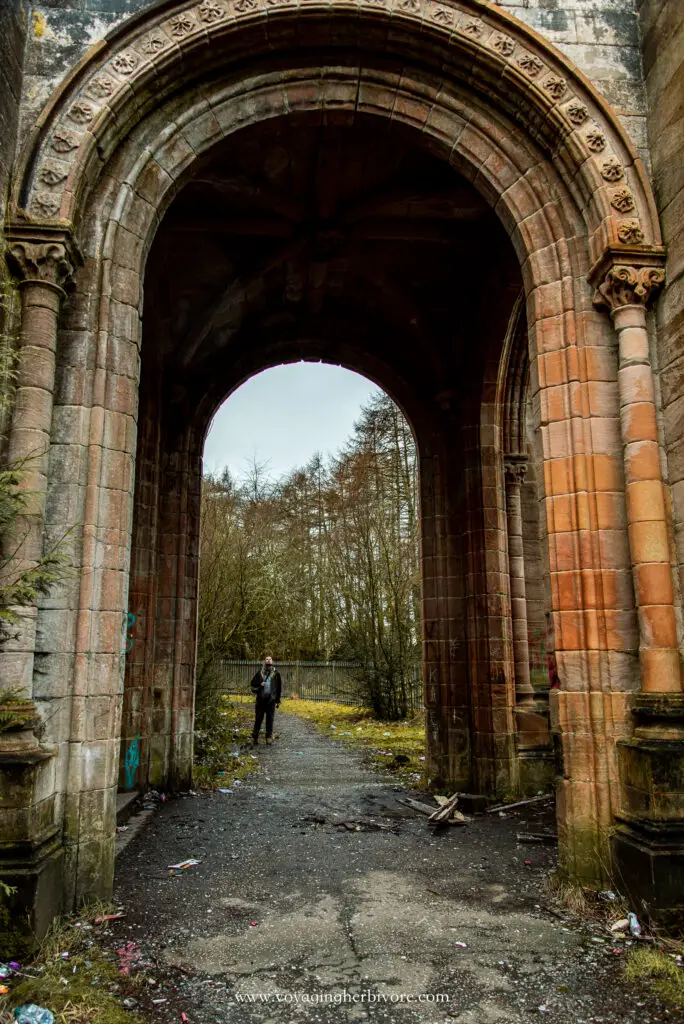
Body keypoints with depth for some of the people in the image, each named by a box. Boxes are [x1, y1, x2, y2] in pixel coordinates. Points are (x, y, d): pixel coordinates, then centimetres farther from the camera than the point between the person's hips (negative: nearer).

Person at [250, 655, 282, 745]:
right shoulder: (260, 672, 8)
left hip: (271, 699, -1)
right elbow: (253, 683, 10)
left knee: (270, 719, 4)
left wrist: (278, 700, 3)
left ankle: (269, 737, 12)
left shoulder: (276, 673, 5)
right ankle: (255, 737, 9)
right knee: (258, 718, 3)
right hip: (260, 699, 1)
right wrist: (260, 684, -11)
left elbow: (279, 687, 6)